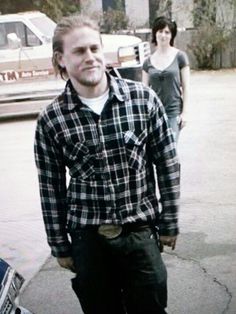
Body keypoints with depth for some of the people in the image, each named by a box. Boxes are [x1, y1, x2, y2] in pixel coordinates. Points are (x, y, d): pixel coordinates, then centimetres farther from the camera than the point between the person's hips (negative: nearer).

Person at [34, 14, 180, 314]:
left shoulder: (144, 98, -8)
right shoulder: (50, 120, -8)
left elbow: (168, 165, -1)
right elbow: (51, 188, 0)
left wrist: (169, 223, 2)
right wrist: (60, 245, 4)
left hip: (141, 230, 0)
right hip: (87, 236, 0)